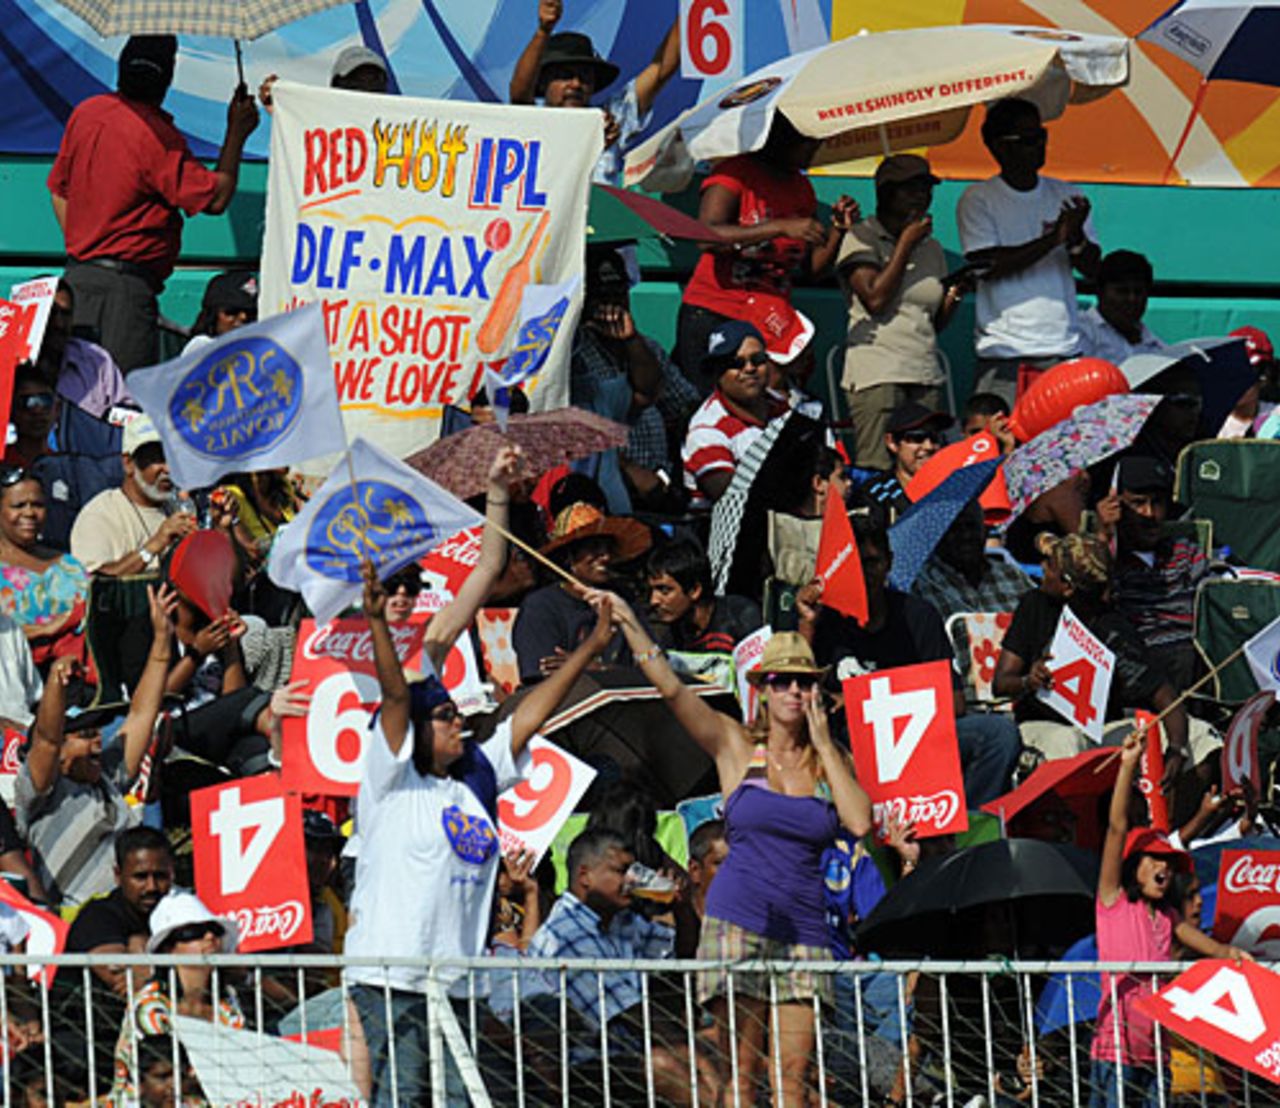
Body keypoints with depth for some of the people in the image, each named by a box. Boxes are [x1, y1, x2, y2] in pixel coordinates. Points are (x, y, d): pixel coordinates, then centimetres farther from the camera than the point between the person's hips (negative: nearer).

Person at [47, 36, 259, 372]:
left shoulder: (86, 113, 7)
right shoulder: (159, 137, -17)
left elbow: (59, 192, 16)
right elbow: (215, 199, -15)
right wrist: (236, 134, -5)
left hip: (77, 274, 8)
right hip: (127, 280, -8)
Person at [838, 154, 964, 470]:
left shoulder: (931, 248, 19)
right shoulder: (861, 239, 2)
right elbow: (876, 299, -11)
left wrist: (955, 296, 1)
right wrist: (906, 243, -4)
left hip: (926, 374, 6)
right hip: (876, 373, -6)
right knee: (878, 472, -14)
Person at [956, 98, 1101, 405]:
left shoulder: (1066, 195, 14)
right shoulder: (978, 200, 2)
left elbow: (1092, 268, 10)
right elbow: (988, 264, -11)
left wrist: (1076, 239, -13)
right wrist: (1052, 240, -17)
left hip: (1063, 347, 4)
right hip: (1005, 352, -4)